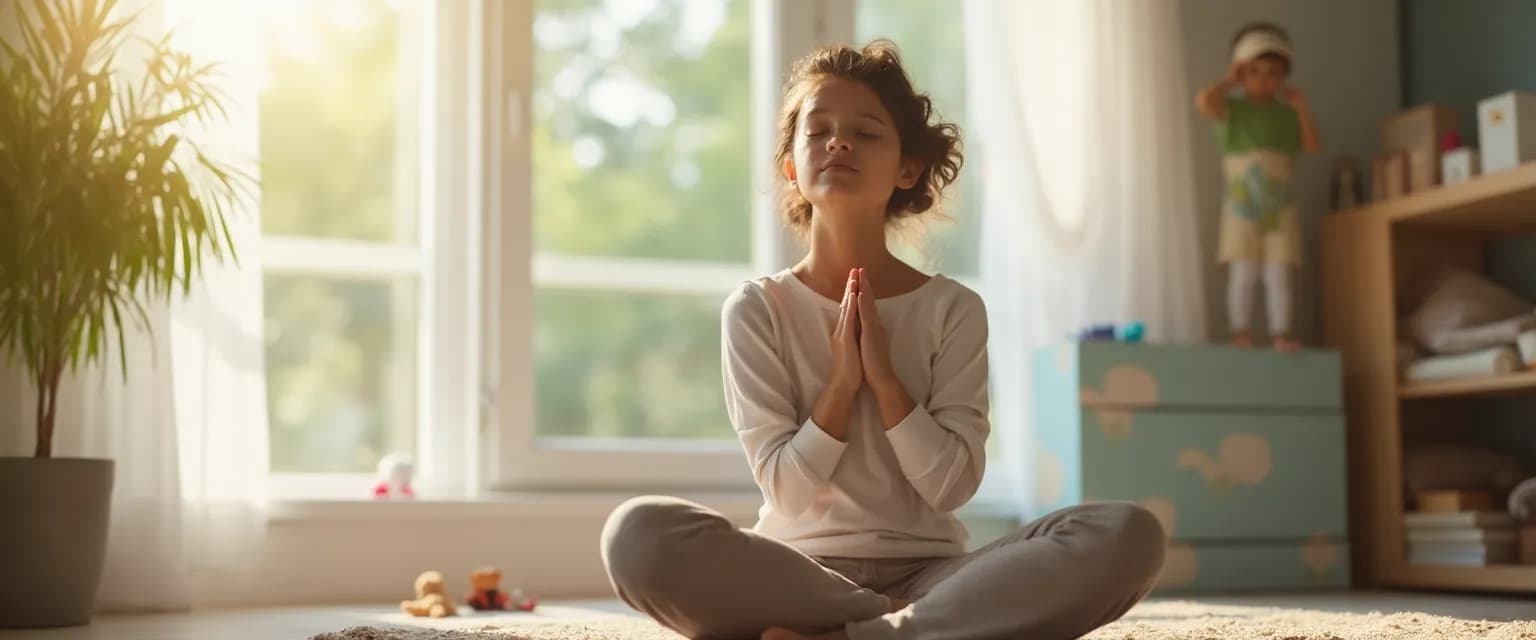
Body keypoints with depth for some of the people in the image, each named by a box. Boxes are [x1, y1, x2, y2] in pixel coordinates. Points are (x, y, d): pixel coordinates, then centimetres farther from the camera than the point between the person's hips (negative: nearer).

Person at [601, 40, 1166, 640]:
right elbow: (786, 491, -4)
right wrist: (842, 381, -13)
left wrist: (883, 375, -12)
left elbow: (952, 484, -4)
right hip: (797, 576, -1)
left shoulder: (953, 309, 4)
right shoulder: (756, 310, 1)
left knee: (1128, 534, -26)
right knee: (638, 532, -33)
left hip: (927, 572, 2)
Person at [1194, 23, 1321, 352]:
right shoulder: (1233, 109, 0)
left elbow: (1312, 146, 2)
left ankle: (1281, 333, 5)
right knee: (1243, 273, -4)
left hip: (1280, 207, 3)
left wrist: (1301, 108, -2)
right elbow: (1203, 101, -19)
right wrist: (1229, 81, -5)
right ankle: (1241, 333, 2)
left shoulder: (1287, 114, 10)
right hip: (1242, 207, -3)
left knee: (1278, 275, 2)